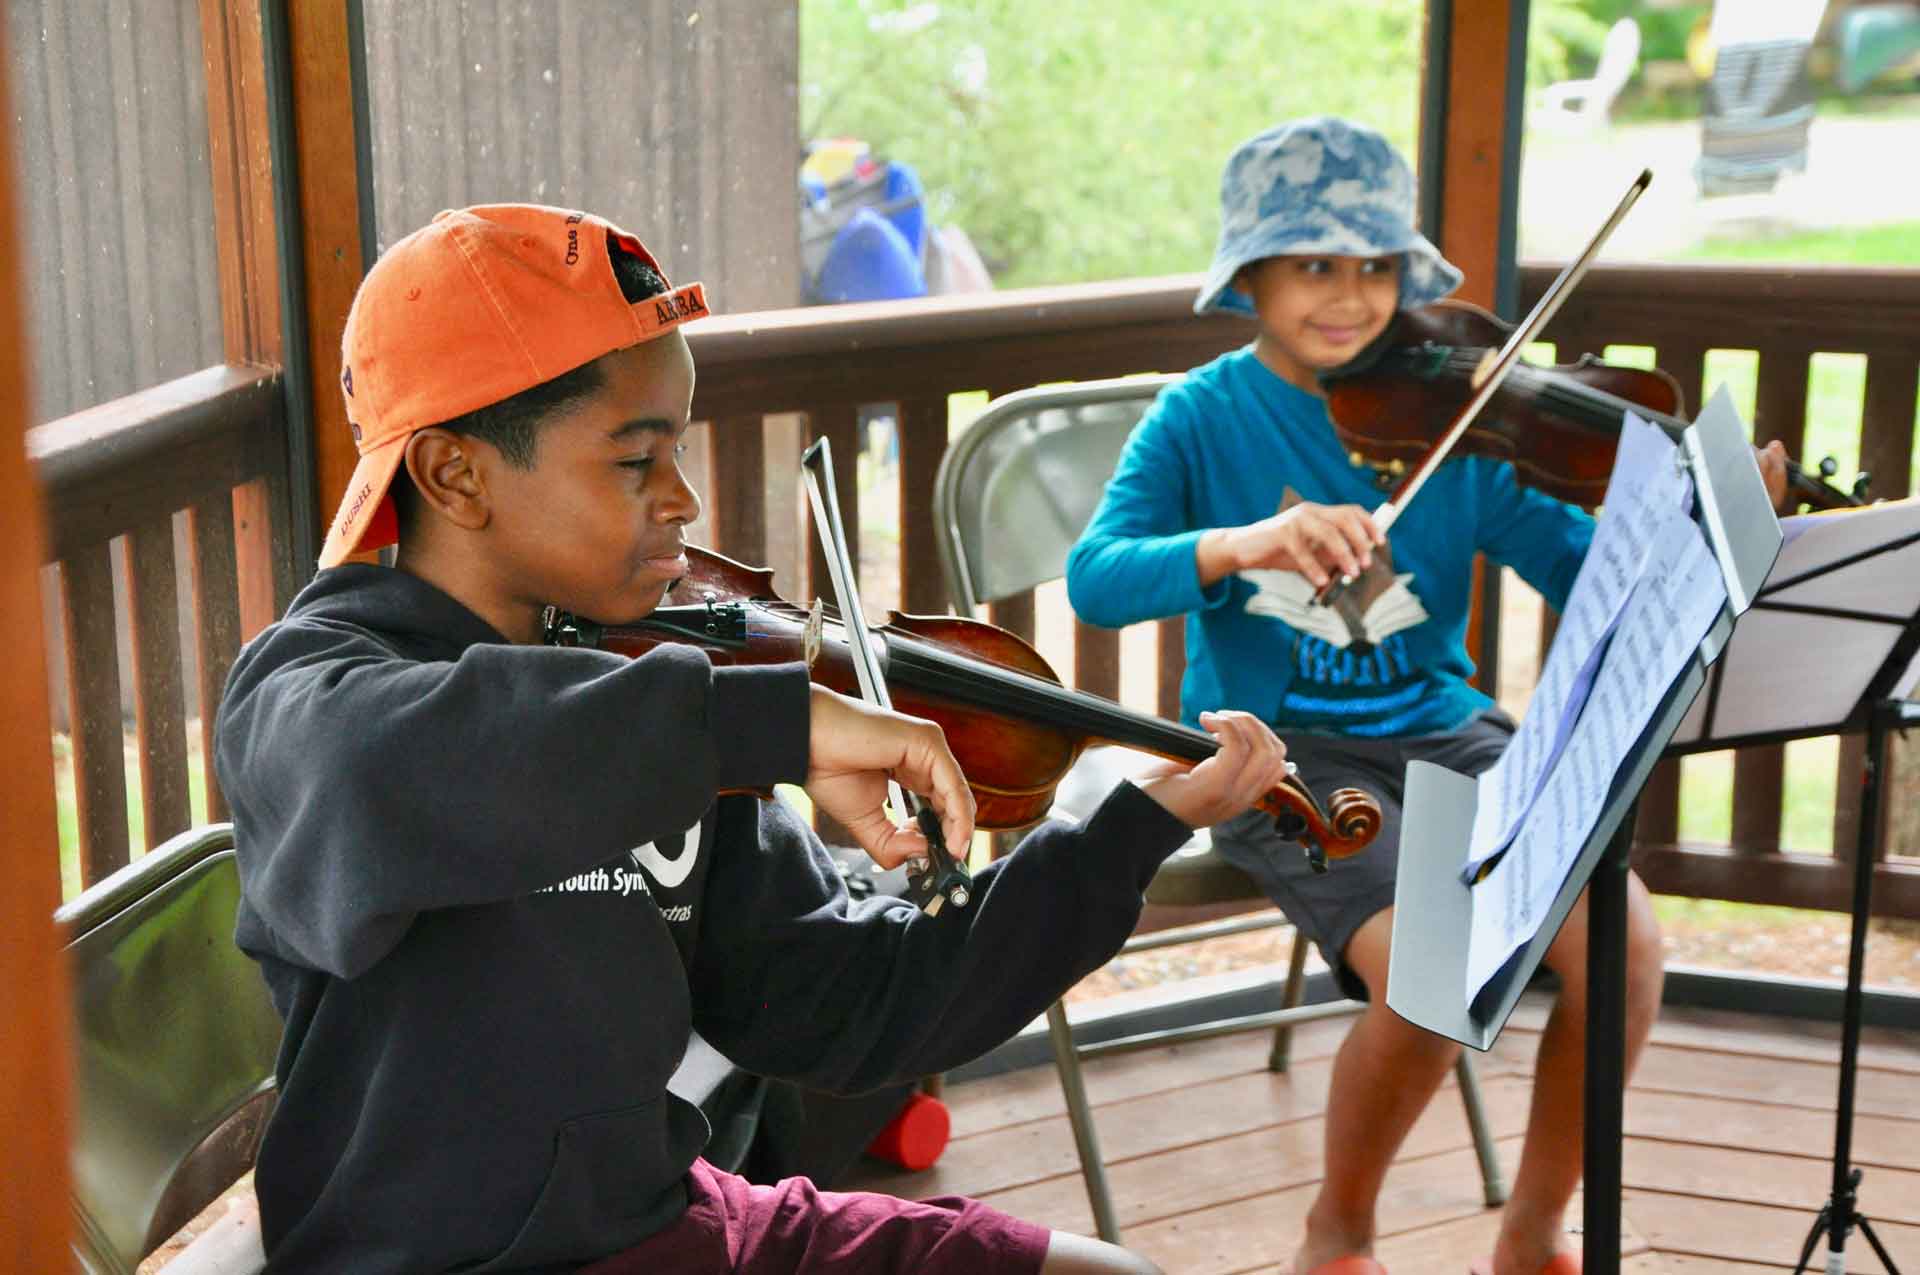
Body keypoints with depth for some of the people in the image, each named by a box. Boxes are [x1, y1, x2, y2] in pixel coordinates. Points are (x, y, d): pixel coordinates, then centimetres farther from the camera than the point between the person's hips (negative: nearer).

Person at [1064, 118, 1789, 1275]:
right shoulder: (1203, 418, -2)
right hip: (1280, 757, -3)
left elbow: (1592, 570, -4)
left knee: (1623, 943, -19)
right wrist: (1238, 543, -35)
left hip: (1444, 733, 4)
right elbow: (1097, 578, -18)